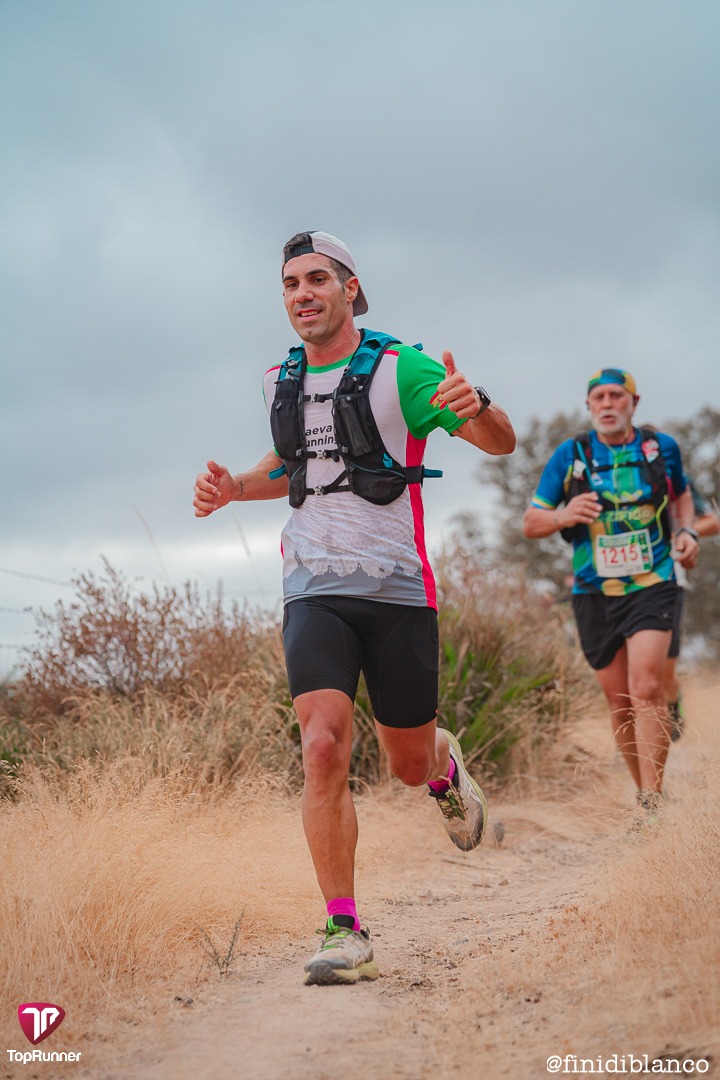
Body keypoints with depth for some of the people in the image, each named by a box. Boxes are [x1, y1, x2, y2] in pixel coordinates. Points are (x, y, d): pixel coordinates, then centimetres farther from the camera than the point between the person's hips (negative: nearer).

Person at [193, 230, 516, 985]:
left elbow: (501, 443, -4)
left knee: (409, 764, 9)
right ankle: (344, 934, -11)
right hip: (314, 591, 2)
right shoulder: (279, 381, 11)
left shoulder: (399, 370, -5)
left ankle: (445, 768, 48)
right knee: (322, 749, -17)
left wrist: (475, 405, -27)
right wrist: (235, 487, 10)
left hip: (398, 590, -2)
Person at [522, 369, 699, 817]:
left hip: (652, 584, -1)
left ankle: (653, 802, -18)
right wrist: (563, 516, -18)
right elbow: (530, 523, 4)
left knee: (646, 688, -19)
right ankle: (647, 793, 21)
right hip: (595, 592, 2)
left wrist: (687, 532, 4)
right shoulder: (570, 456, 1)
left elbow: (682, 494, 23)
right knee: (621, 703, 5)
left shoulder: (662, 447, 3)